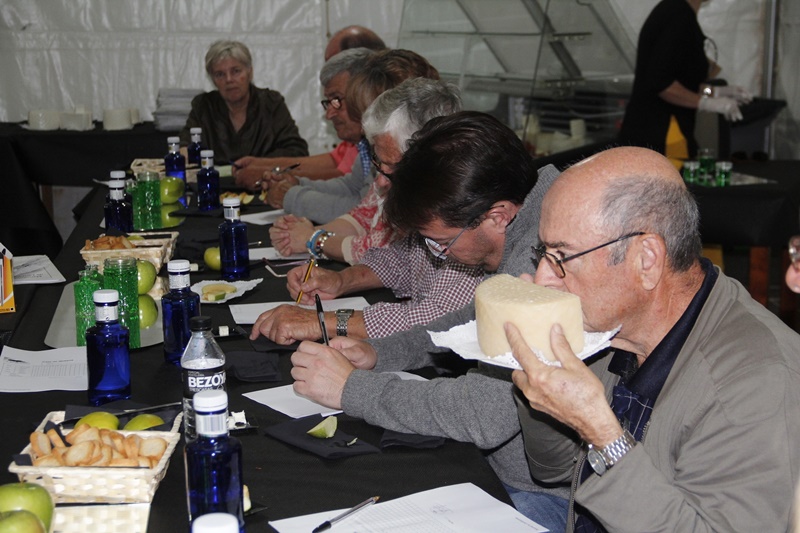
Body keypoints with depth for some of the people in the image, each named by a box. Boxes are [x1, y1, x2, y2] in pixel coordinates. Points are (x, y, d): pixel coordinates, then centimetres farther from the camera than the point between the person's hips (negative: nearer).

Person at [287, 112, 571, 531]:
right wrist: (380, 353, 4)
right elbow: (475, 322, 18)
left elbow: (487, 412, -35)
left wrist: (352, 388, -23)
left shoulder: (542, 262, -30)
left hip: (546, 499, -9)